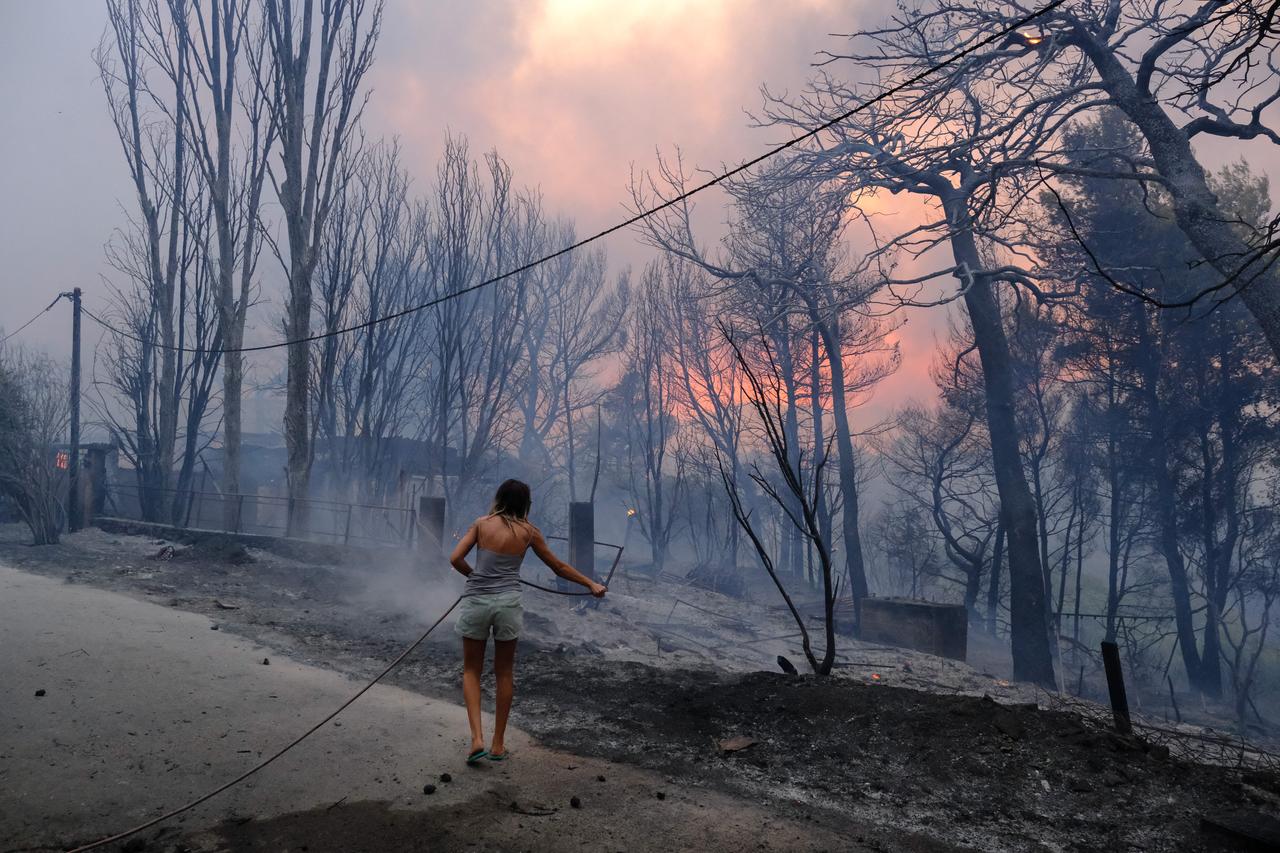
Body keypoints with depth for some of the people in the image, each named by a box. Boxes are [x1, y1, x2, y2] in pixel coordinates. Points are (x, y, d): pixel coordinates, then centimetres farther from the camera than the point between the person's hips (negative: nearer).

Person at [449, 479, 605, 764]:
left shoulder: (482, 523, 3)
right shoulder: (528, 531, 5)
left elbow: (456, 559, -3)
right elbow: (559, 567, 13)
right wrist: (591, 584, 24)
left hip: (476, 601, 0)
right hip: (508, 603, 1)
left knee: (471, 671, 14)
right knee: (504, 674, 14)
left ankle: (477, 738, -1)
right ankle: (498, 744, 21)